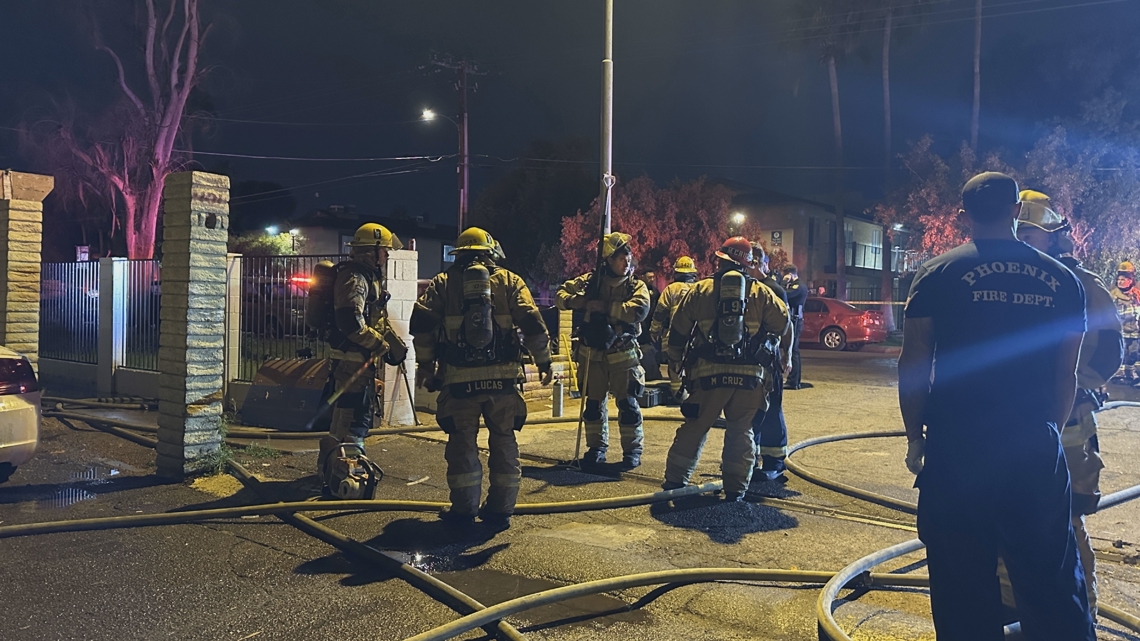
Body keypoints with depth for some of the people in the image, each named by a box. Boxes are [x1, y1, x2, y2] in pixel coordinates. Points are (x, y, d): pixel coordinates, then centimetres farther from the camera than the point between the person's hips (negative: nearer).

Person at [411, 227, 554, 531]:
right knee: (503, 442, 11)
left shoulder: (443, 283, 8)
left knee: (462, 443, 9)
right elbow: (533, 324, -3)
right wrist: (544, 361, 6)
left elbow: (421, 321, -3)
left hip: (460, 379, 0)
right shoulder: (509, 280, 7)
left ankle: (464, 510, 13)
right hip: (503, 377, 1)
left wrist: (424, 363, 6)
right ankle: (500, 511, 16)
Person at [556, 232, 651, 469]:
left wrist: (605, 306, -24)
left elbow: (639, 310, -22)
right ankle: (596, 447, 24)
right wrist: (583, 302, -18)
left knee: (627, 403, 0)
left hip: (623, 355, -2)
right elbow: (560, 295, 1)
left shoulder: (636, 286, -3)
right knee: (593, 402, 10)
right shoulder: (591, 281, 2)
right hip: (593, 354, 2)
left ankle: (632, 450, 14)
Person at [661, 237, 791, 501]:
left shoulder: (701, 290, 6)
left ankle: (675, 481, 13)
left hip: (709, 372, 0)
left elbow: (678, 329, 8)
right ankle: (735, 489, 10)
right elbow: (785, 326, 8)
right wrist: (785, 358, 25)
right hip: (751, 375, 1)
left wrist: (675, 361, 21)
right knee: (741, 432, 10)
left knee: (694, 428, 10)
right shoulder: (762, 293, 7)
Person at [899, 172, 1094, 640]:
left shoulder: (938, 274, -3)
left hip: (956, 448, -2)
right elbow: (1065, 374, 9)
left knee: (964, 586, 7)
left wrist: (914, 436, 6)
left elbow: (912, 364, -4)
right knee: (1052, 583, 13)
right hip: (1036, 448, 3)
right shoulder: (1061, 280, 5)